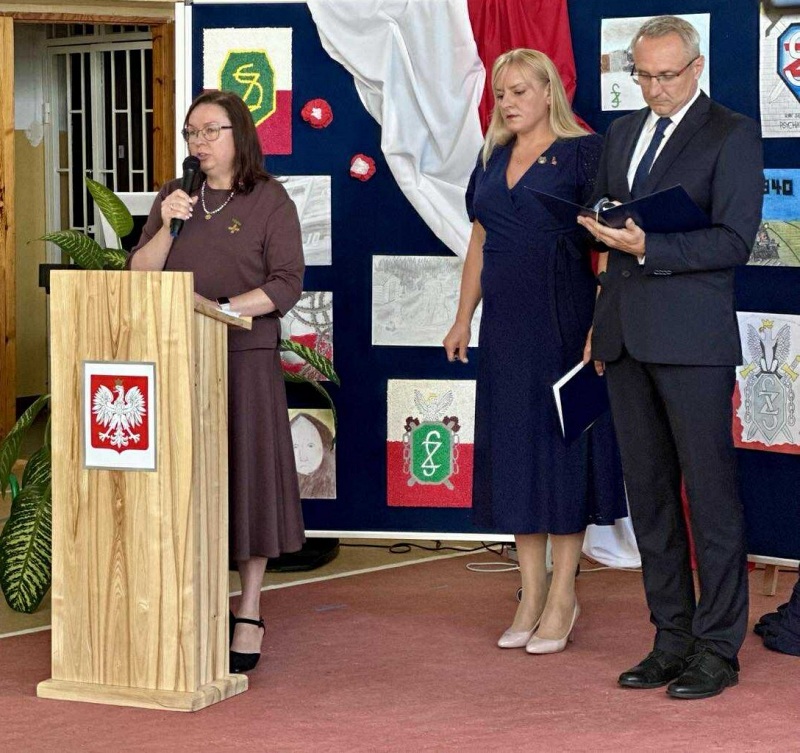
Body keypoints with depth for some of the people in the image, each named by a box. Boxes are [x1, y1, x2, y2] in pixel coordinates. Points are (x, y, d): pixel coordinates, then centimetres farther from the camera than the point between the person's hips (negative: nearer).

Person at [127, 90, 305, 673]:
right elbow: (139, 275, 8)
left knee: (247, 476, -3)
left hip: (245, 358, -3)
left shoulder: (269, 201, 2)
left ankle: (249, 615, 4)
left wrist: (222, 308, -16)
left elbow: (287, 284, -6)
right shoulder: (174, 199, 14)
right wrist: (167, 227, -7)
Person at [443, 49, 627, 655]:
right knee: (513, 449, 6)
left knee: (561, 444, -1)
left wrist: (603, 325, -18)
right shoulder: (492, 160, 14)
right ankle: (532, 593, 14)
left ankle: (563, 595, 6)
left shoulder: (582, 152, -5)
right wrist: (464, 319, 13)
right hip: (505, 324, 6)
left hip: (563, 319, -6)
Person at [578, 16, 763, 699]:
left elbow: (734, 240, -11)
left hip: (691, 337, -7)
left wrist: (646, 247, -19)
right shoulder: (622, 134, 17)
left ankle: (718, 648, 3)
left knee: (711, 492, -3)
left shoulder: (732, 135, -3)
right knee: (648, 491, 9)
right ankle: (672, 639, 17)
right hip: (626, 336, 7)